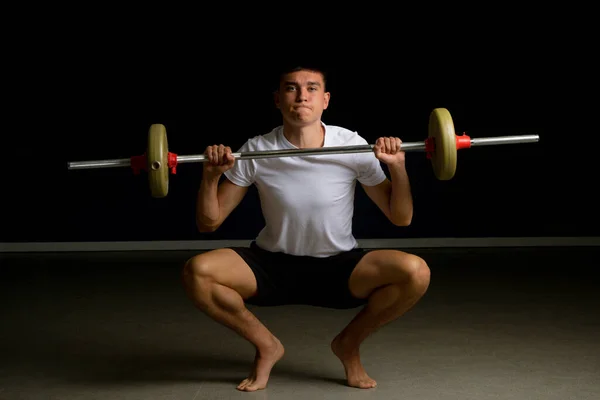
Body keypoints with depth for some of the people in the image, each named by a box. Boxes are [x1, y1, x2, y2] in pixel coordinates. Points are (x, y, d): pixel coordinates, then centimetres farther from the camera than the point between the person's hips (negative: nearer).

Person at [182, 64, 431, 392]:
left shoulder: (353, 147, -12)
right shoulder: (256, 151, -11)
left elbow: (400, 218, -6)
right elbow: (208, 223, -6)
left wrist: (397, 166, -22)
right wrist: (210, 175, -23)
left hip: (339, 267, 0)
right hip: (273, 265, 0)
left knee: (416, 272, -28)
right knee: (196, 272, -27)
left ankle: (349, 343, 1)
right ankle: (266, 345, 0)